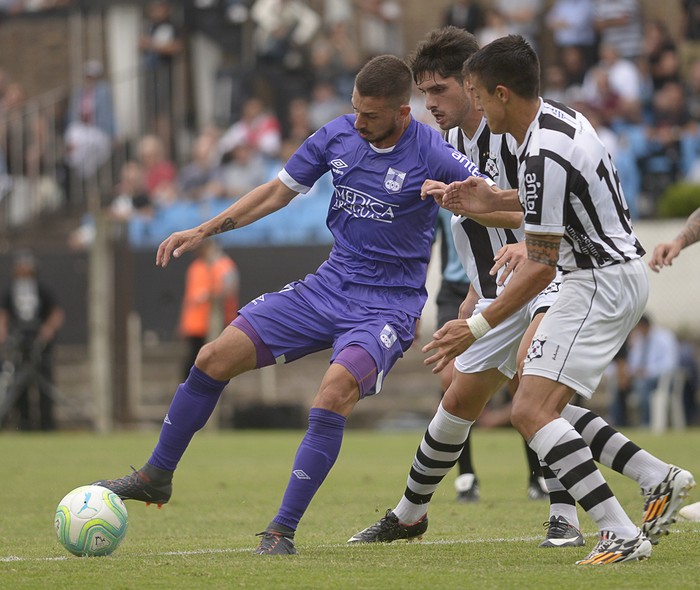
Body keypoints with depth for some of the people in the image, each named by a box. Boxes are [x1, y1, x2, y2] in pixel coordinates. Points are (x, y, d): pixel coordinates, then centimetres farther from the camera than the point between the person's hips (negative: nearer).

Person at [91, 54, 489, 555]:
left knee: (336, 390, -31)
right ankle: (156, 477, 17)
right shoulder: (337, 135, 0)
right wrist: (204, 231, 11)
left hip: (388, 306, -6)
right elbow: (279, 190, 13)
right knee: (215, 358, -2)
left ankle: (283, 531, -21)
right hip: (330, 284, 6)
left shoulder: (430, 153, -15)